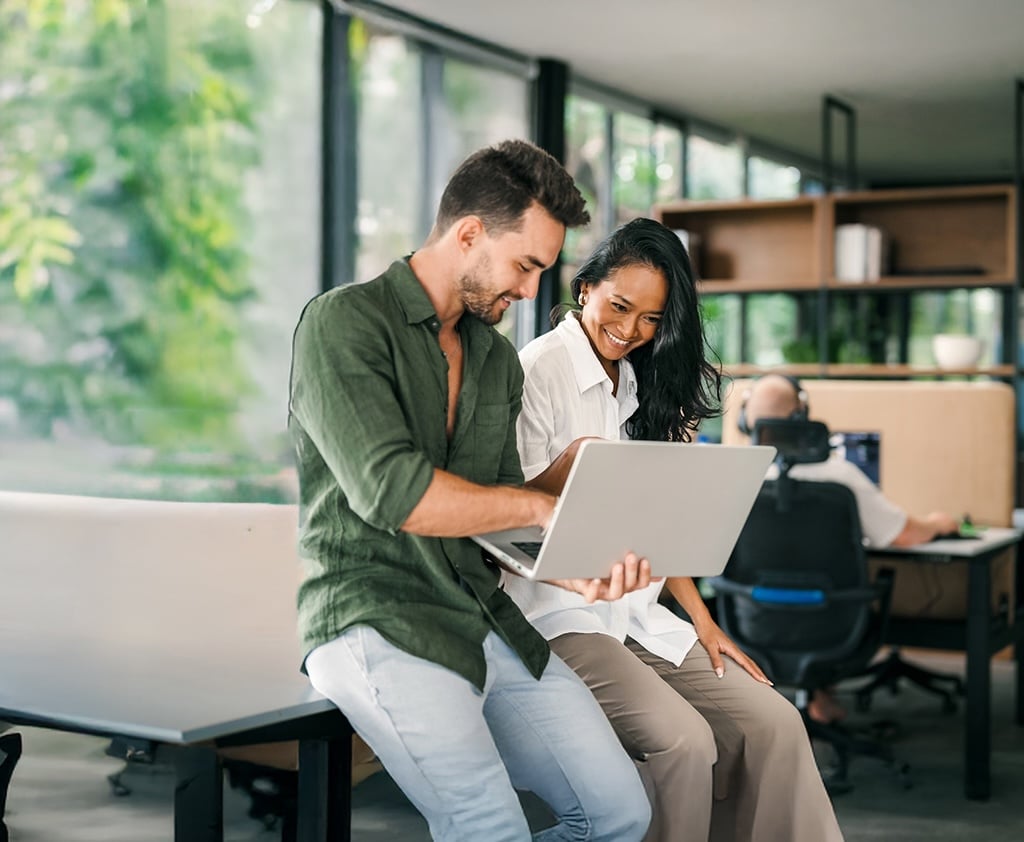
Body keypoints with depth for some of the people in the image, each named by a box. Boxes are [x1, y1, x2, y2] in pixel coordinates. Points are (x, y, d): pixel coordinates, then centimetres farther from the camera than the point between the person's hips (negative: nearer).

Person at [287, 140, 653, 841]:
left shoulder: (499, 358, 16)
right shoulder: (345, 322, -8)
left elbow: (500, 522, 14)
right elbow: (391, 493, -20)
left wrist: (578, 572, -6)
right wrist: (543, 506, -11)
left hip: (488, 623, 7)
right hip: (376, 619, -7)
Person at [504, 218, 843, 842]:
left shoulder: (641, 384, 16)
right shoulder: (537, 371, -8)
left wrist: (702, 622, 9)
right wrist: (566, 474, -30)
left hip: (637, 615, 7)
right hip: (558, 612, -7)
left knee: (774, 722, -9)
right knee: (683, 740, -27)